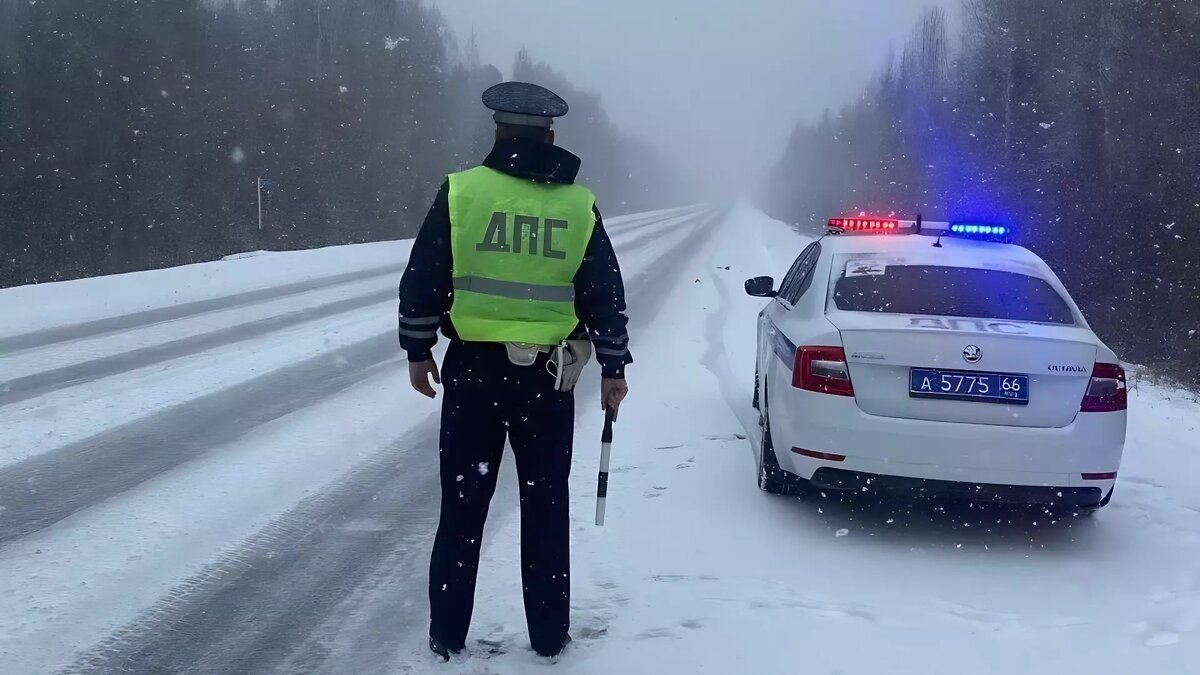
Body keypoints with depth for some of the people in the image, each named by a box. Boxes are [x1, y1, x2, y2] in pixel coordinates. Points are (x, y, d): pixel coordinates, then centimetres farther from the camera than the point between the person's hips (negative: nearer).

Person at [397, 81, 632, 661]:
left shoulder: (460, 192, -4)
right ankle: (549, 636, 18)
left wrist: (418, 351, 9)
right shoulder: (579, 205, 0)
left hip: (472, 369, 0)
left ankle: (447, 636, 16)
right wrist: (613, 368, 11)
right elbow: (605, 295, 3)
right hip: (547, 376, 1)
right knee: (545, 507, 11)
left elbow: (422, 280, -2)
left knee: (463, 505, 9)